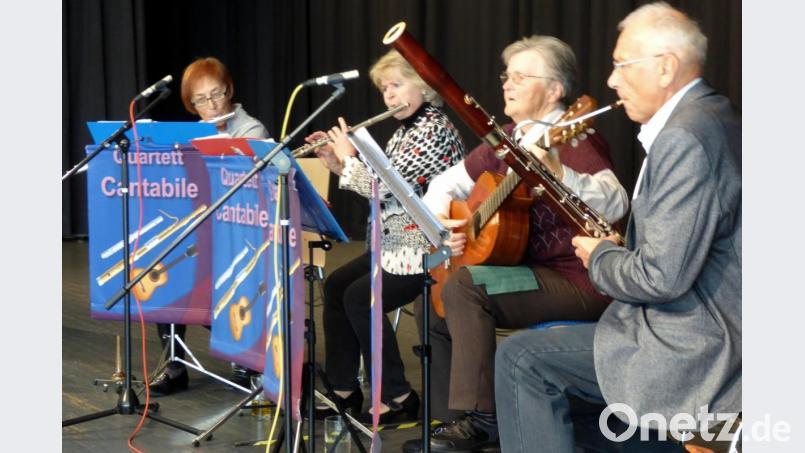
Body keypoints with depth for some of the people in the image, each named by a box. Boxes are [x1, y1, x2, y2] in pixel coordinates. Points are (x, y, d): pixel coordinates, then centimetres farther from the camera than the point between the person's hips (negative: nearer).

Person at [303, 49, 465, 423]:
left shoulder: (435, 130, -17)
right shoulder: (405, 130, 14)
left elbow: (384, 185, -23)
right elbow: (378, 186, 16)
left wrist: (348, 157, -7)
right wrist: (337, 164, 6)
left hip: (428, 248, -10)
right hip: (396, 243, 10)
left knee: (359, 297, -19)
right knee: (336, 284, 4)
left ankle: (399, 398, -7)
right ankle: (343, 389, 9)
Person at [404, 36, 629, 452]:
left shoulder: (574, 140, -15)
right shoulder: (508, 138, 11)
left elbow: (615, 205, -33)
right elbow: (446, 185, 19)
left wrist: (559, 174, -49)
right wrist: (441, 224, -2)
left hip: (578, 281, -9)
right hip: (529, 270, 10)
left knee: (463, 285, -26)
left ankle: (480, 420, -20)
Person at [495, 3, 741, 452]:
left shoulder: (686, 137, -22)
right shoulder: (710, 117, 11)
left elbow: (663, 275, -25)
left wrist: (601, 256, -7)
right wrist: (616, 249, 8)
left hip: (694, 351, -11)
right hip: (709, 331, 11)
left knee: (521, 359, -7)